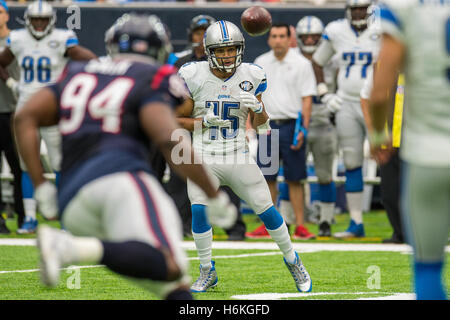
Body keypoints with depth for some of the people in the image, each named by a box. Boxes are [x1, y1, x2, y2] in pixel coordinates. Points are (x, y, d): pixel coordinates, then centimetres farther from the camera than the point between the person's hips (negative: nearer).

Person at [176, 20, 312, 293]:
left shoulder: (251, 76, -1)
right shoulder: (194, 77, -7)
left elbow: (260, 123, 8)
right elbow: (177, 120, 1)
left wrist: (258, 109, -15)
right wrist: (204, 121, -17)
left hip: (238, 156, 1)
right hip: (204, 158, -1)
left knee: (266, 208, -1)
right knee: (200, 210, -16)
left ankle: (293, 261, 21)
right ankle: (208, 273, 1)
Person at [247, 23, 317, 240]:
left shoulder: (301, 64, -1)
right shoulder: (261, 63, 11)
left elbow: (307, 99, -3)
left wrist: (303, 130, -10)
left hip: (291, 125, -3)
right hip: (267, 126, 3)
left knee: (294, 179, 0)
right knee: (267, 177, 3)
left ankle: (300, 225, 4)